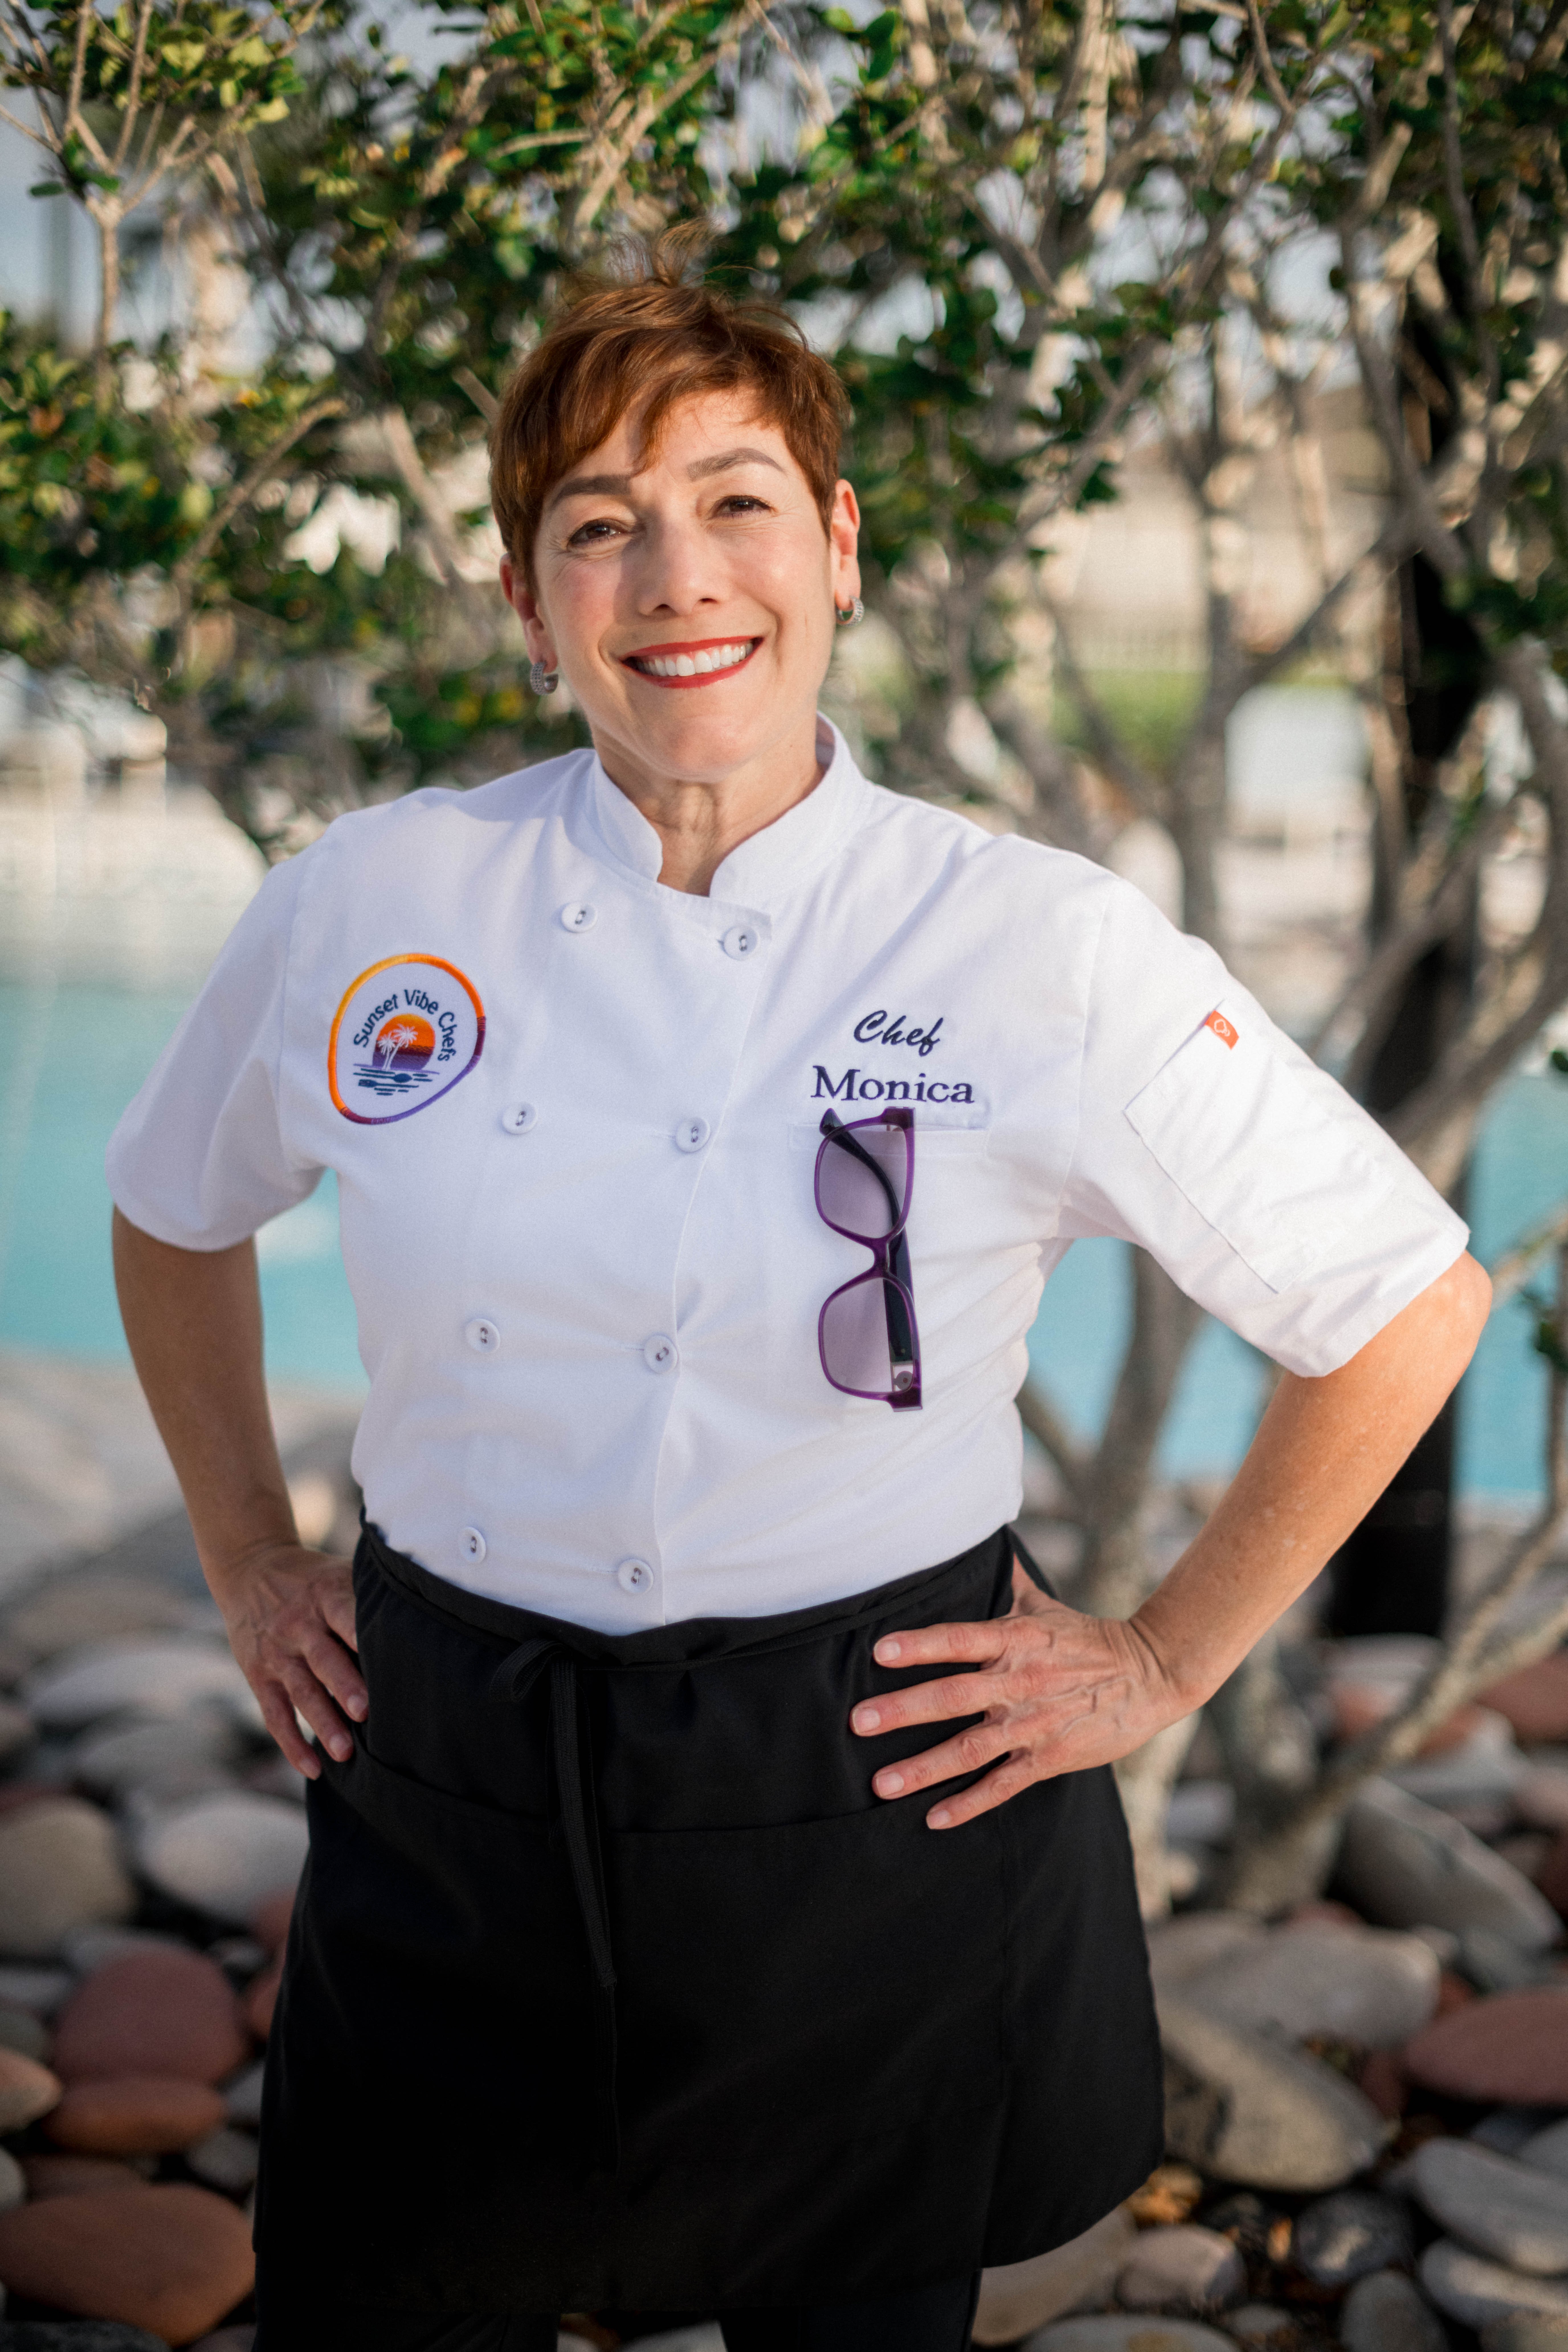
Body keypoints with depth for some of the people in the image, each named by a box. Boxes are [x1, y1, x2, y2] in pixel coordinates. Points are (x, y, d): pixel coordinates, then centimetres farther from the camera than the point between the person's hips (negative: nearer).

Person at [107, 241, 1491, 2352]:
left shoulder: (1046, 952, -12)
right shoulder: (373, 906, -4)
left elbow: (1408, 1310, -3)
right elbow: (176, 1221, 15)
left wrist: (1167, 1661, -2)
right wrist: (252, 1567, 12)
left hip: (875, 1806, -2)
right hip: (449, 1804, 2)